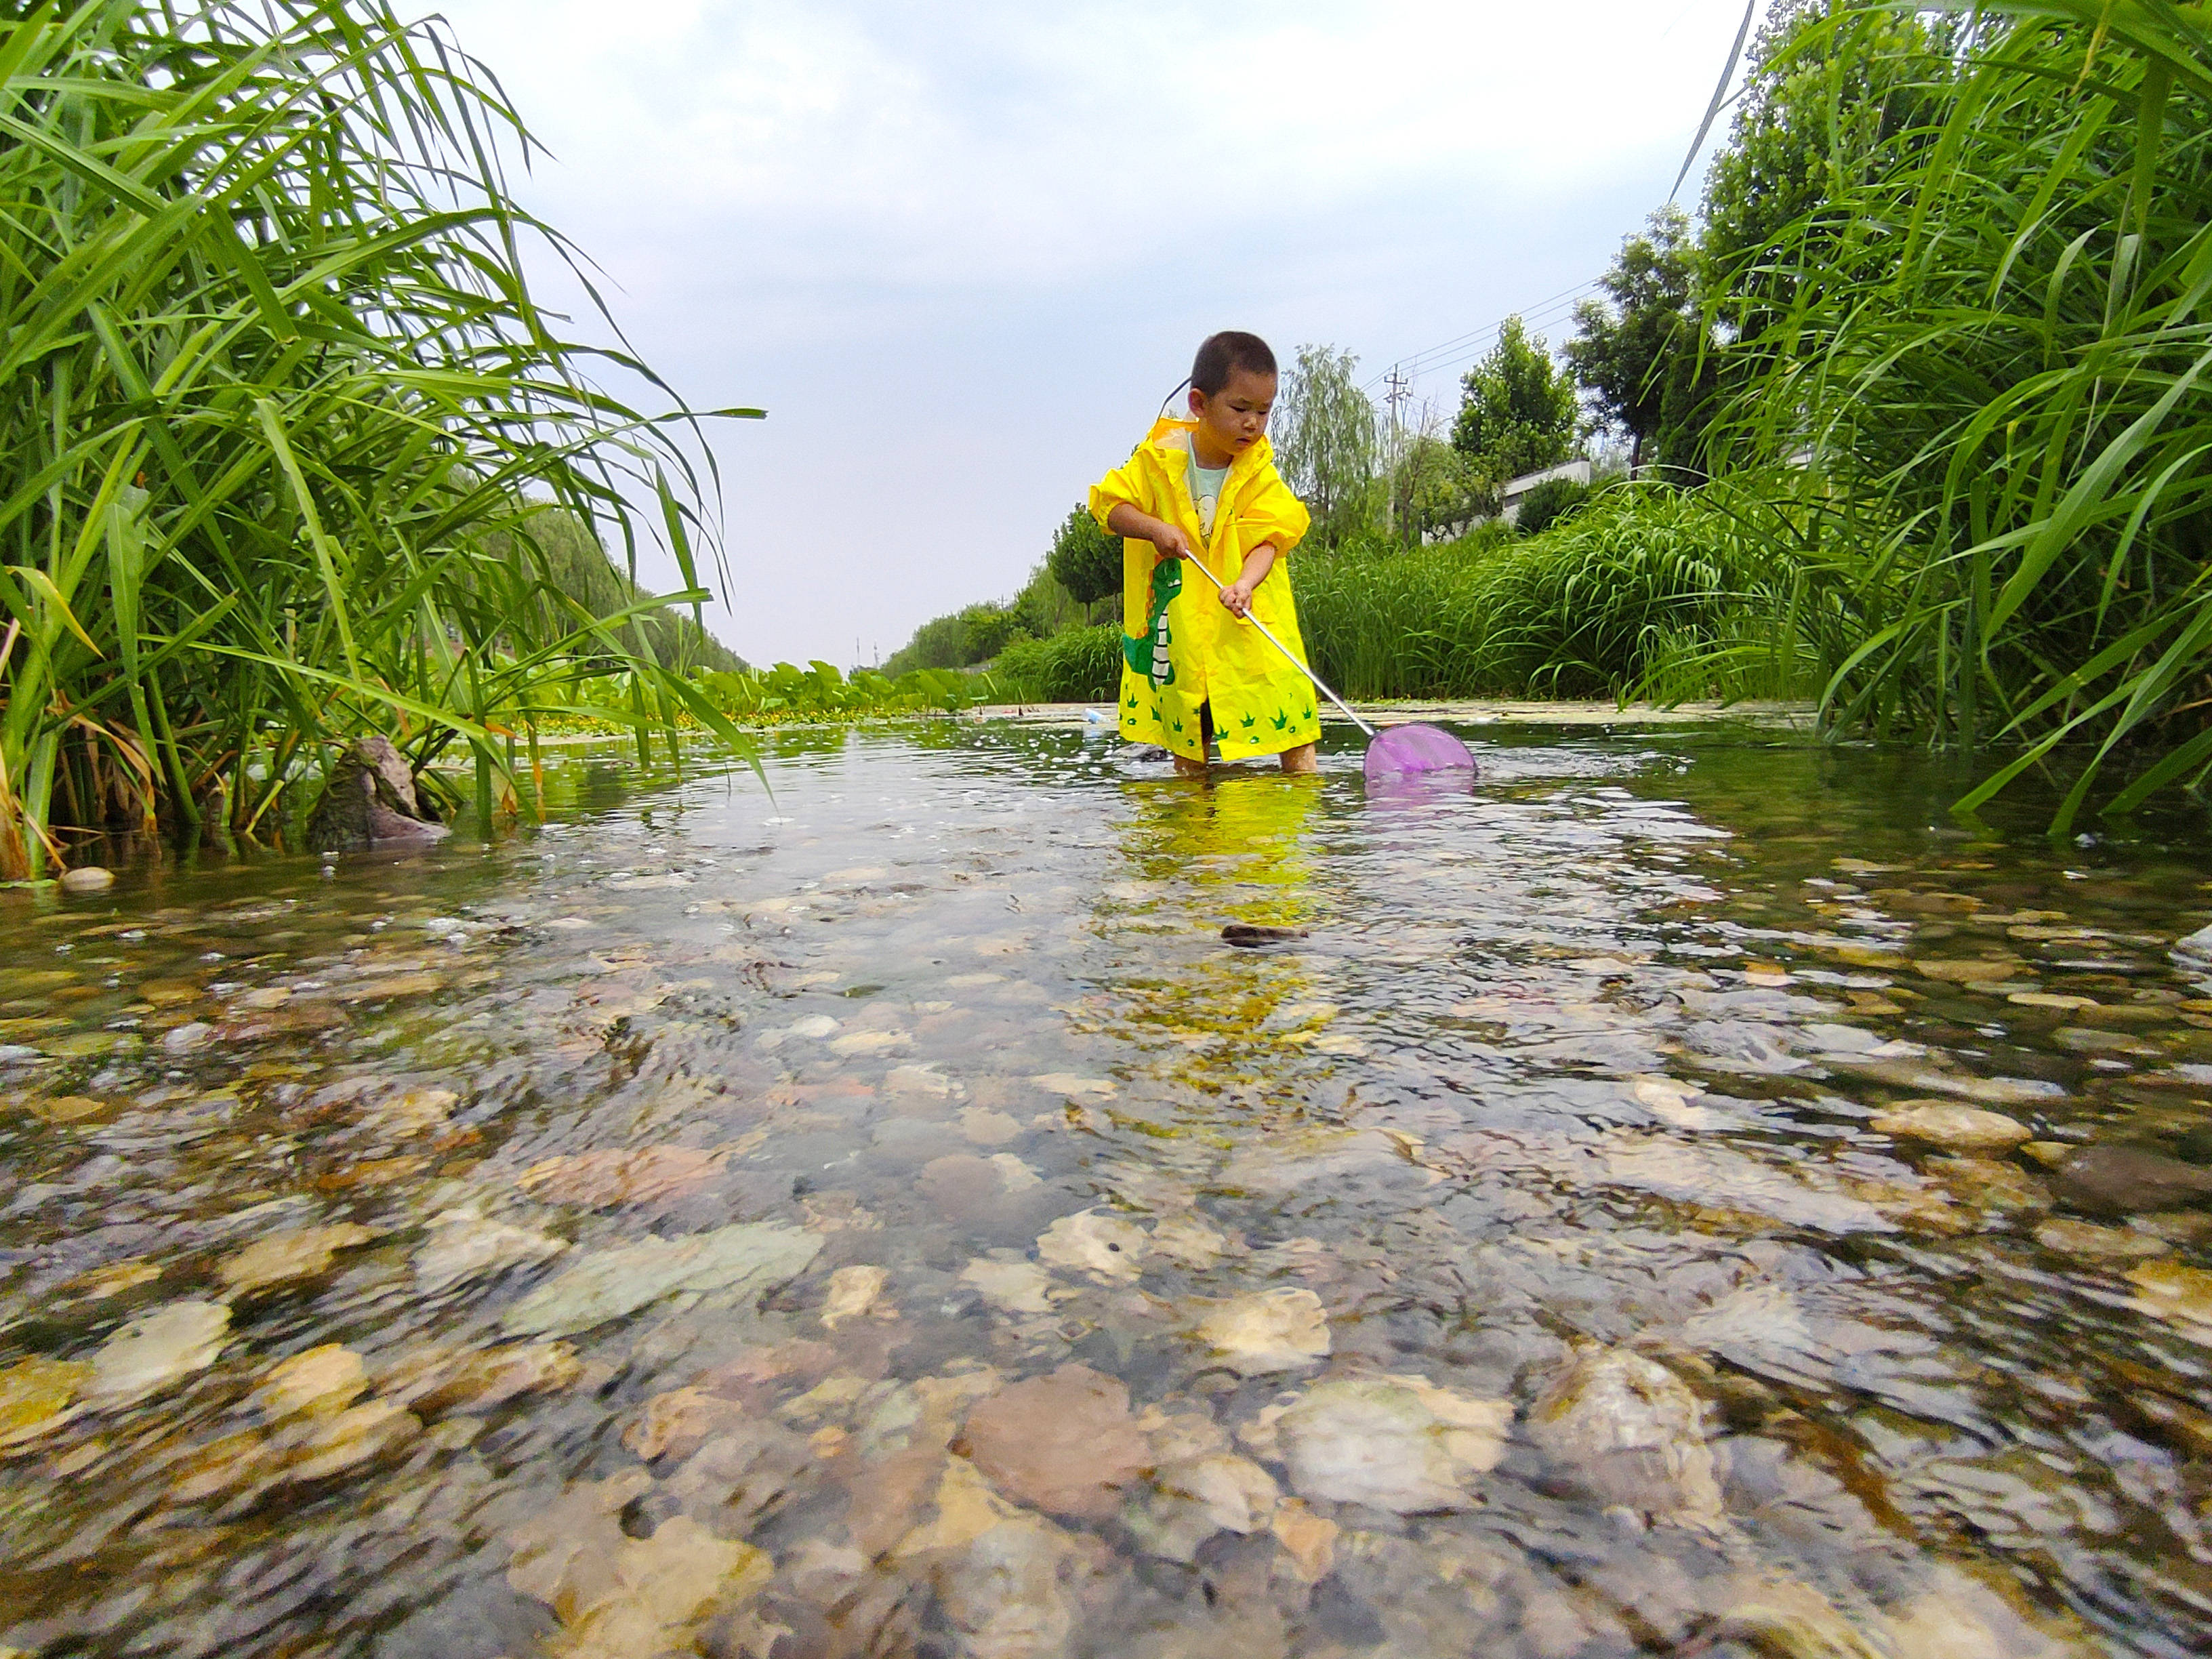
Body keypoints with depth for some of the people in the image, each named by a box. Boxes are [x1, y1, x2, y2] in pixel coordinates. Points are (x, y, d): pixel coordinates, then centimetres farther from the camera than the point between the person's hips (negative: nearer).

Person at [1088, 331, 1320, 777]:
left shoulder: (1260, 473, -1)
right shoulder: (1160, 459, -3)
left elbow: (1267, 539, -10)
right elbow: (1110, 505, 0)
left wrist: (1244, 583, -30)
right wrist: (1155, 528, -18)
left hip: (1253, 623, 0)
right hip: (1180, 621, 0)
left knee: (1285, 704, -8)